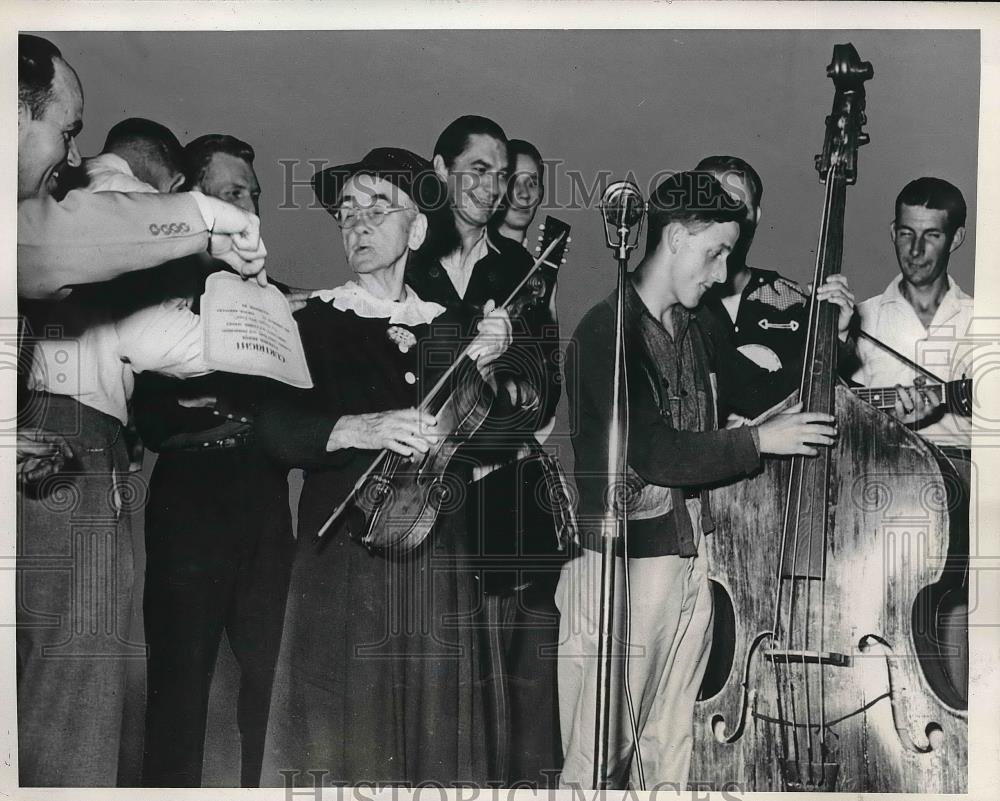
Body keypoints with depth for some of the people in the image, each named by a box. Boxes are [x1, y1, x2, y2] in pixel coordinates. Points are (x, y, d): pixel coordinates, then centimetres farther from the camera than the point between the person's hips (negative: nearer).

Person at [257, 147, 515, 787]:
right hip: (343, 563, -2)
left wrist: (483, 367, -6)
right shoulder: (316, 322, 2)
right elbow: (276, 429, -10)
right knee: (343, 738, -2)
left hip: (438, 566, 3)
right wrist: (361, 429, -25)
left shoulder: (455, 328, 11)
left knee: (434, 732, 6)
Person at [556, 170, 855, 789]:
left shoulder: (698, 327, 9)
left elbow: (757, 389, 23)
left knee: (673, 743, 17)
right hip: (624, 559, -7)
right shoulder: (606, 332, -15)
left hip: (691, 553, 8)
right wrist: (759, 442, -16)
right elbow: (655, 453, -23)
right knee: (603, 752, 2)